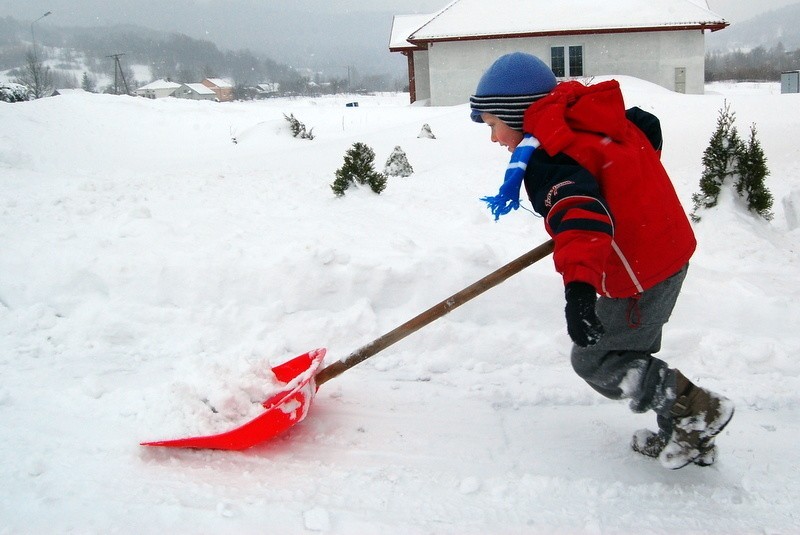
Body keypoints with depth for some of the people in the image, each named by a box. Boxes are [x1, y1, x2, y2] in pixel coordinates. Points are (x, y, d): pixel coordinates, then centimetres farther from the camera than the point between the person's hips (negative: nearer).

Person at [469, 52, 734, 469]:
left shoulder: (547, 161, -22)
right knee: (632, 352, 23)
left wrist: (578, 285, -55)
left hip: (641, 276, -10)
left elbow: (578, 211, -41)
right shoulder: (590, 119, 6)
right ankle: (689, 435, 32)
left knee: (593, 360, 5)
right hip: (672, 246, 10)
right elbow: (649, 129, 22)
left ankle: (697, 409, 8)